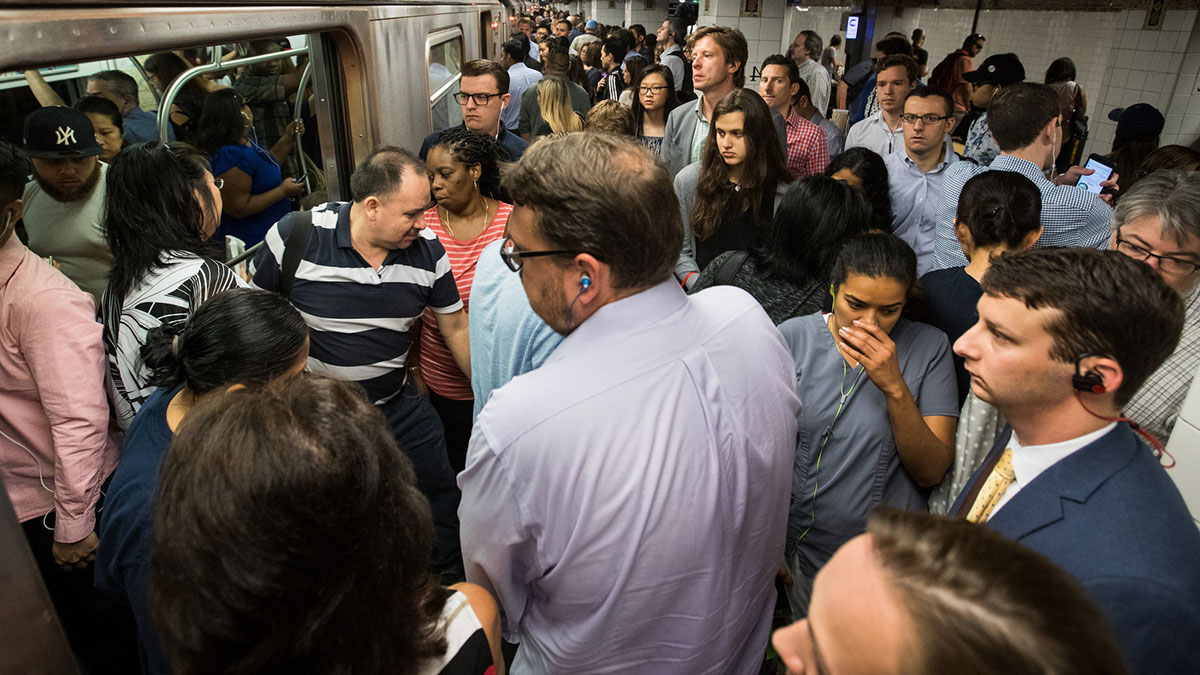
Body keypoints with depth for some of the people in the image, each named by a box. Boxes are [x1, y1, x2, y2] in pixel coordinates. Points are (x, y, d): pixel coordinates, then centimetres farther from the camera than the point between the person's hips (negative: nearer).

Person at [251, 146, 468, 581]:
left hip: (399, 405, 3)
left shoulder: (427, 250, -9)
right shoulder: (295, 236, -18)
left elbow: (455, 328, 0)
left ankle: (454, 583, 37)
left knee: (441, 497, 12)